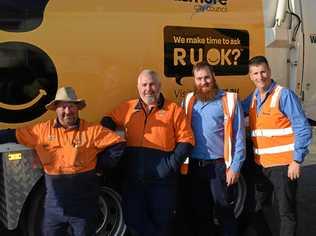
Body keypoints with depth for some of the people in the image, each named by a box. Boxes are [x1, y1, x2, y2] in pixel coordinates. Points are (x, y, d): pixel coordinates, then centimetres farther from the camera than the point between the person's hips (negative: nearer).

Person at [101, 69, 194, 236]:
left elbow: (186, 140, 0)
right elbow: (108, 122, 19)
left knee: (161, 222, 10)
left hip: (162, 179, -2)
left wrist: (172, 163, -12)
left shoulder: (174, 110, 1)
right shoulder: (127, 108, 9)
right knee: (133, 219, 9)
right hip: (133, 178, 3)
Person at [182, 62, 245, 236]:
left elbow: (239, 137, -6)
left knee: (225, 213, 7)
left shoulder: (229, 100, -5)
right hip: (195, 166, 4)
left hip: (220, 165, -4)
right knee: (199, 213, 16)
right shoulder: (188, 101, 7)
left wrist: (235, 167, -10)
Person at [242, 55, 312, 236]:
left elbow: (303, 129, -14)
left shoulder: (284, 94, -12)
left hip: (283, 164, -6)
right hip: (260, 164, 7)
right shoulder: (253, 97, 7)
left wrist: (297, 160, -17)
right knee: (257, 207, 19)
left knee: (286, 211, 5)